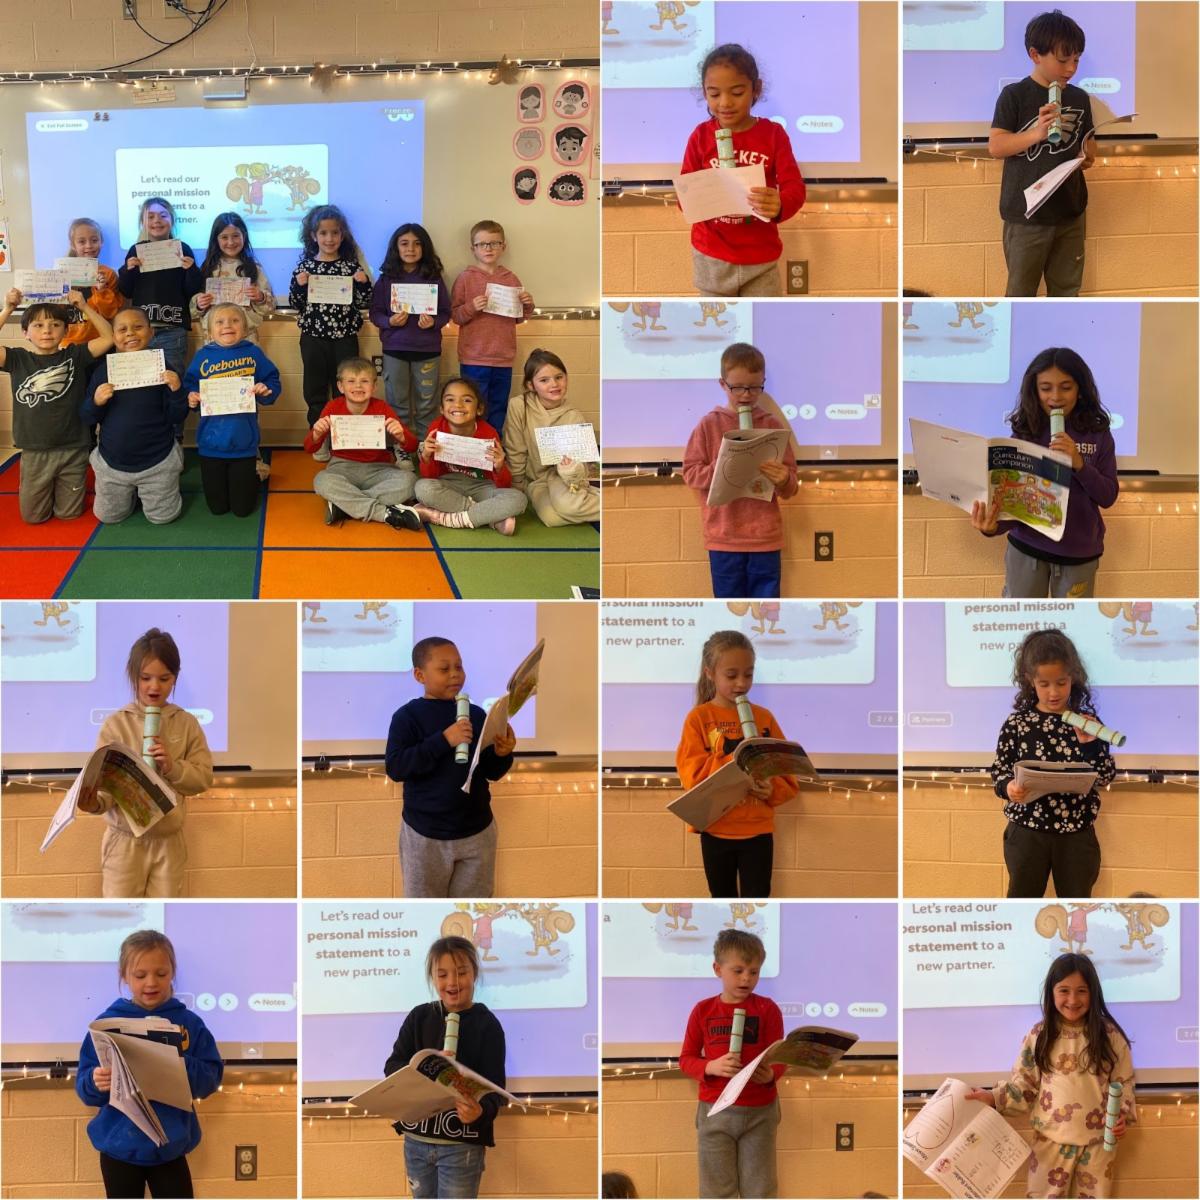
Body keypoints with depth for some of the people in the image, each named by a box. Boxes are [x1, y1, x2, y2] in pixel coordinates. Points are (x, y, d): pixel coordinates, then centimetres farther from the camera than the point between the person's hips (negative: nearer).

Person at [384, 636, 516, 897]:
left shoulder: (476, 715, 2)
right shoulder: (407, 716, -9)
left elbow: (491, 773, 7)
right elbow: (395, 767, -20)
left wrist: (502, 755, -16)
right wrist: (443, 740, -26)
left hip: (477, 831, 3)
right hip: (425, 834, -3)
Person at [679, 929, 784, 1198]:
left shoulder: (767, 1009, -1)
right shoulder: (703, 1010, 2)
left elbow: (779, 1058, -2)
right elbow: (686, 1059, 5)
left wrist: (771, 1074, -25)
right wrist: (711, 1067, -16)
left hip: (759, 1112, -1)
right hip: (715, 1112, 1)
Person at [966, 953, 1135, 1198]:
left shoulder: (1109, 1035, -5)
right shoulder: (1039, 1036, -3)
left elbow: (1123, 1083, 1)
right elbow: (1024, 1085, 2)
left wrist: (1123, 1116, -14)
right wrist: (993, 1097, -11)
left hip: (1097, 1141, 0)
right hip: (1050, 1141, 0)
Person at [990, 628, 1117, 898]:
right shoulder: (1017, 723, -6)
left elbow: (1107, 775, -3)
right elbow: (999, 771, -1)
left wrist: (1089, 742, -19)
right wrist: (1008, 787, -23)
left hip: (1076, 833, 1)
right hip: (1027, 831, -1)